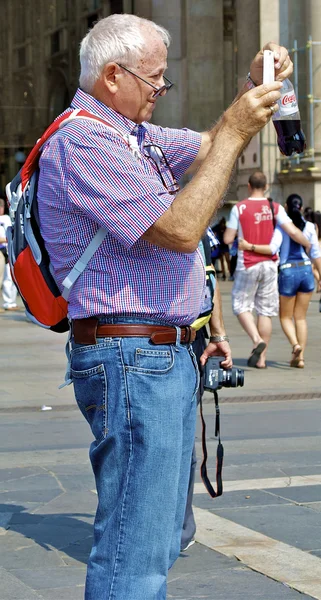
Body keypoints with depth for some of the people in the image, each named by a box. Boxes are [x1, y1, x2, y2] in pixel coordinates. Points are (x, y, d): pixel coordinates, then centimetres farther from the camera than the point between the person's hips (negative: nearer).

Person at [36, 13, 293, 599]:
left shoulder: (133, 133, 16)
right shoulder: (81, 143, -14)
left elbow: (207, 149, 28)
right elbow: (180, 229, -20)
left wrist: (253, 89, 11)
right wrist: (234, 132, -15)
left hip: (168, 355, 11)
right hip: (131, 359, -11)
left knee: (157, 543, 15)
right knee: (134, 551, -9)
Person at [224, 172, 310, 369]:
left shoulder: (239, 208, -6)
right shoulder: (275, 208, 0)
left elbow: (228, 239, -6)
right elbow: (293, 232, -9)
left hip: (248, 265, -3)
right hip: (269, 264, 3)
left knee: (242, 305, 9)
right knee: (266, 310, 7)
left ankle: (257, 340, -15)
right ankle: (261, 358, 8)